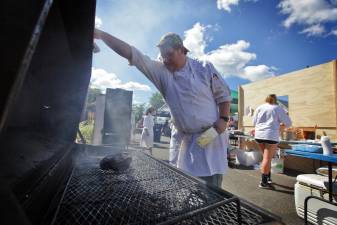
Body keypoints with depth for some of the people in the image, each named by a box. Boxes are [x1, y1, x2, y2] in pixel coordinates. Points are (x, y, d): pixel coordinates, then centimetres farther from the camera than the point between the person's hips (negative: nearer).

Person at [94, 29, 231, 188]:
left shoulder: (204, 68, -4)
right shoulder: (161, 71, -2)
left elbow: (223, 94, 3)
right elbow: (132, 54, -8)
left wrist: (223, 119, -10)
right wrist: (101, 34, -12)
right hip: (182, 139, 3)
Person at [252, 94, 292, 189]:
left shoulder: (259, 107, 12)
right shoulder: (278, 108, 4)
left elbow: (254, 122, 14)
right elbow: (288, 123, 7)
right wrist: (279, 124, 25)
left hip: (259, 135, 4)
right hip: (271, 135, -4)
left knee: (266, 157, 18)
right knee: (267, 158, -3)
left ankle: (268, 178, 25)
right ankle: (263, 182, 0)